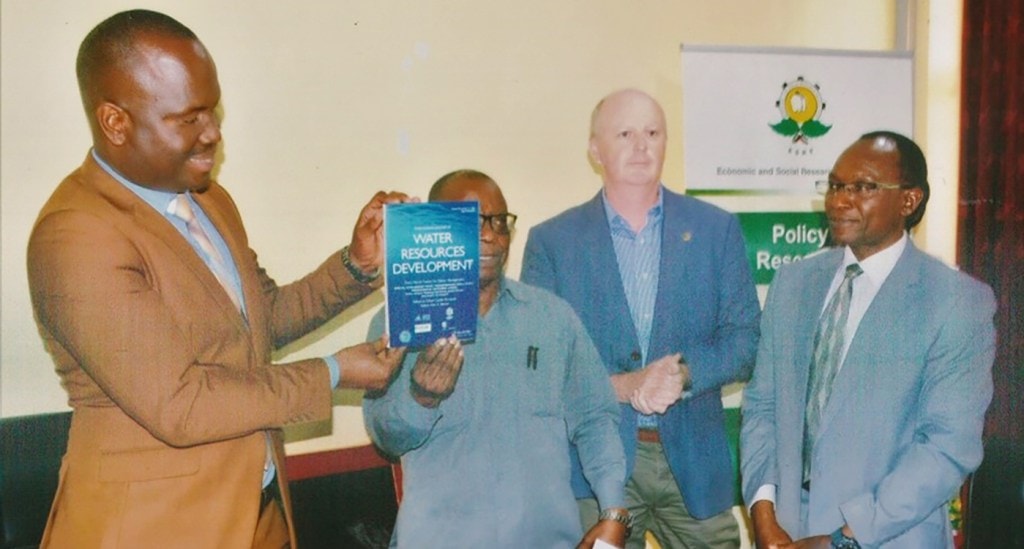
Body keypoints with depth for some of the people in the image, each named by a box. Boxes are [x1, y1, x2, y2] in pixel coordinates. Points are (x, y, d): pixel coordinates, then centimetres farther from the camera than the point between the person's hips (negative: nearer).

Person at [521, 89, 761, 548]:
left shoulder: (716, 229, 5)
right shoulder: (551, 241, 0)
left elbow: (744, 336, 2)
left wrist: (684, 372, -16)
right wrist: (618, 386, -17)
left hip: (695, 462, 2)